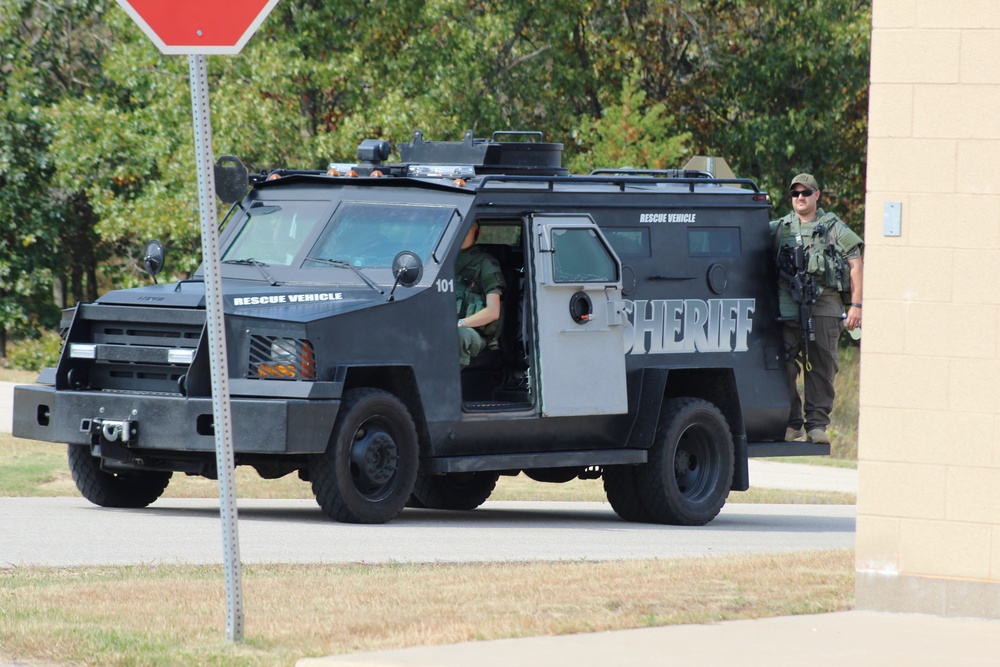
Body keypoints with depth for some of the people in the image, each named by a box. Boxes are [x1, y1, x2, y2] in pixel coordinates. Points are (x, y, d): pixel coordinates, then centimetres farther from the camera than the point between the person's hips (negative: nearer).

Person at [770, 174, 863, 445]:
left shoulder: (835, 228, 9)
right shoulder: (778, 229, 14)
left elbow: (855, 265, 7)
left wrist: (856, 305, -2)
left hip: (824, 307, -2)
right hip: (787, 308, 2)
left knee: (821, 367, -3)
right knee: (784, 368, -2)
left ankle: (817, 424, 0)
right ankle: (791, 424, 7)